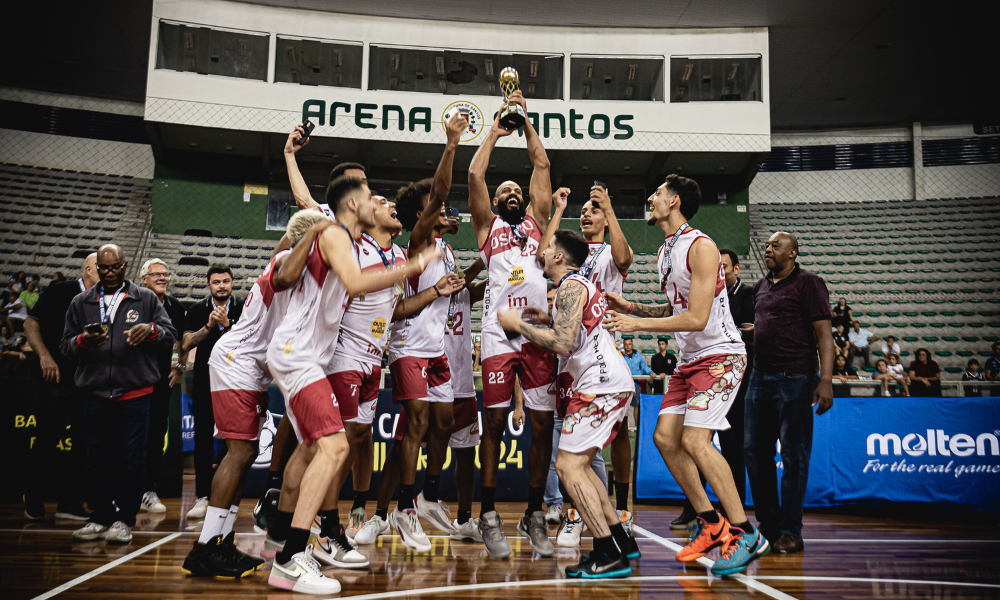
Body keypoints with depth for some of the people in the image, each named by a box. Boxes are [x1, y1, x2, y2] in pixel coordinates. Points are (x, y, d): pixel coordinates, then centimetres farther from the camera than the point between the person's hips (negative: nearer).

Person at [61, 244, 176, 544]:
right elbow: (65, 345, 11)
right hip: (95, 393, 2)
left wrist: (151, 329, -17)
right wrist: (82, 341, -11)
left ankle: (124, 519, 8)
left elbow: (171, 333, 5)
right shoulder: (81, 303, 13)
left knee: (131, 457, -1)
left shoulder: (146, 299, 8)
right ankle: (101, 517, 18)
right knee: (98, 457, 6)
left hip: (134, 393, -2)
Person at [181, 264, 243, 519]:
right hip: (204, 382, 1)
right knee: (203, 440, 2)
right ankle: (202, 496, 8)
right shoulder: (197, 310, 8)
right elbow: (185, 345, -2)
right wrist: (208, 326, -14)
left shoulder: (242, 309, 4)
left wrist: (226, 324, -19)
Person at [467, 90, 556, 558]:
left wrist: (525, 120, 21)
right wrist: (495, 132, 19)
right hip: (499, 332, -2)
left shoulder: (537, 220, 23)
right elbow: (475, 175, 9)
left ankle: (534, 515, 12)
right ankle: (489, 516, 7)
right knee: (494, 423, -1)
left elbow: (542, 166, 18)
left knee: (542, 424, 1)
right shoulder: (488, 225, 18)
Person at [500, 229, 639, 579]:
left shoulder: (571, 287, -10)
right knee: (578, 464, 17)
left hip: (600, 386, -11)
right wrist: (549, 320, 20)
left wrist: (518, 325, -10)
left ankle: (610, 556, -12)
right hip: (612, 383, 11)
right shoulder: (582, 284, 21)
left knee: (568, 465, -11)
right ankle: (620, 541, 21)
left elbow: (562, 343, -21)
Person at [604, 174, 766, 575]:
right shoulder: (664, 252, 13)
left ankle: (746, 535, -8)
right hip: (690, 358, 10)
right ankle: (710, 523, 14)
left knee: (695, 440, -19)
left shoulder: (701, 247, -17)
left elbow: (696, 318, -22)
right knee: (665, 437, 3)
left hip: (720, 354, -9)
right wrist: (632, 308, 8)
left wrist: (637, 324, -20)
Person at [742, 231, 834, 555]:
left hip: (796, 379, -7)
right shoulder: (760, 287, 17)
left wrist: (826, 380, -17)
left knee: (793, 456, -1)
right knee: (754, 451, 8)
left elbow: (823, 334, -10)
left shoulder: (808, 283, -3)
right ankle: (768, 524, 22)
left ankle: (790, 531, 9)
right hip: (760, 378, 7)